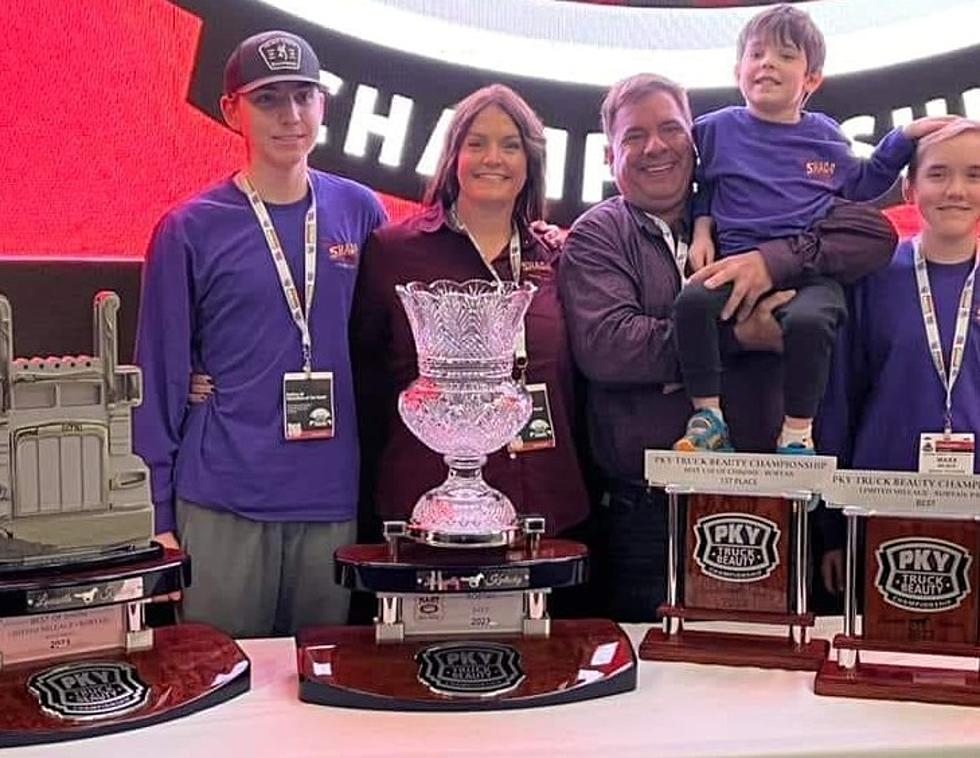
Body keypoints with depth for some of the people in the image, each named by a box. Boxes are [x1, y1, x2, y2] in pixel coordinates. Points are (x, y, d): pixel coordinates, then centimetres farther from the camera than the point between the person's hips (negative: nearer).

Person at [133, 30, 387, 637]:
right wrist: (159, 515, -2)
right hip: (222, 505, -2)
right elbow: (161, 376, 0)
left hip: (336, 500, 2)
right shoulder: (190, 231, -2)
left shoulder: (360, 213, 5)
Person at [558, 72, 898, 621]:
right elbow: (604, 345, -14)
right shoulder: (598, 236, 4)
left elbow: (874, 234, 4)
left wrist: (774, 259, -12)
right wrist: (736, 337, -14)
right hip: (644, 508, -2)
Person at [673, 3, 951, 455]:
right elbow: (699, 189, 23)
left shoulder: (824, 135, 18)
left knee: (809, 319, -35)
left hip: (810, 268, 0)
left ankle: (798, 432, -17)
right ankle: (707, 416, -16)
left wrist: (903, 139, 24)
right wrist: (701, 231, 6)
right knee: (692, 301, -32)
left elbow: (860, 185, 30)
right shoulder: (716, 129, 14)